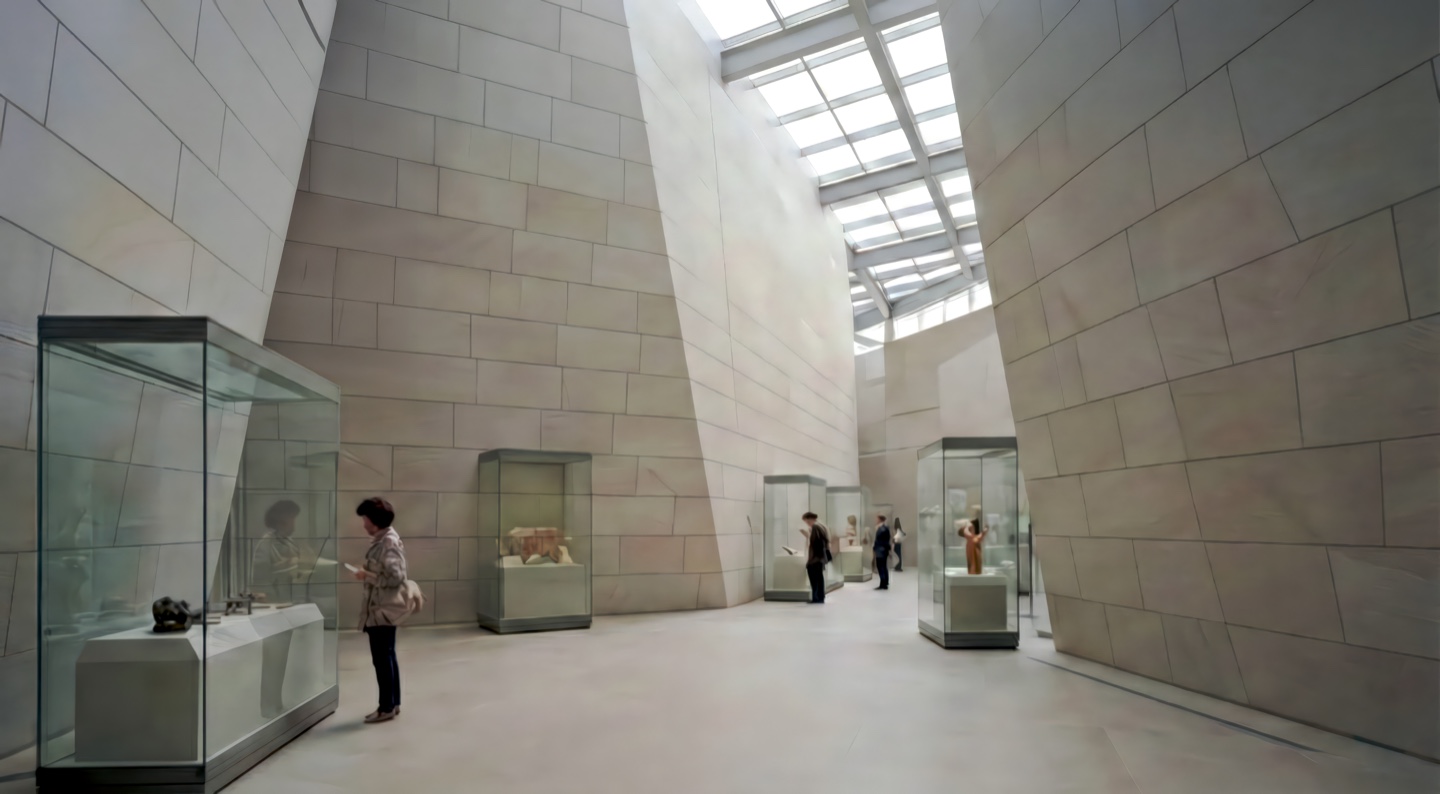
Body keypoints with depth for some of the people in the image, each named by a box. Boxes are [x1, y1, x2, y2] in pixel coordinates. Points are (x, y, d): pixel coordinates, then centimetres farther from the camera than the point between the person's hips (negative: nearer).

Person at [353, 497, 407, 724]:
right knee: (387, 656, 15)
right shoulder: (382, 539, 11)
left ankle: (387, 707, 7)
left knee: (382, 658, -2)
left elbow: (395, 577, -24)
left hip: (383, 609, -10)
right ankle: (392, 703, 24)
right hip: (381, 607, 10)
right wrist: (368, 573, 6)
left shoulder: (388, 543, -19)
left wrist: (367, 576, -18)